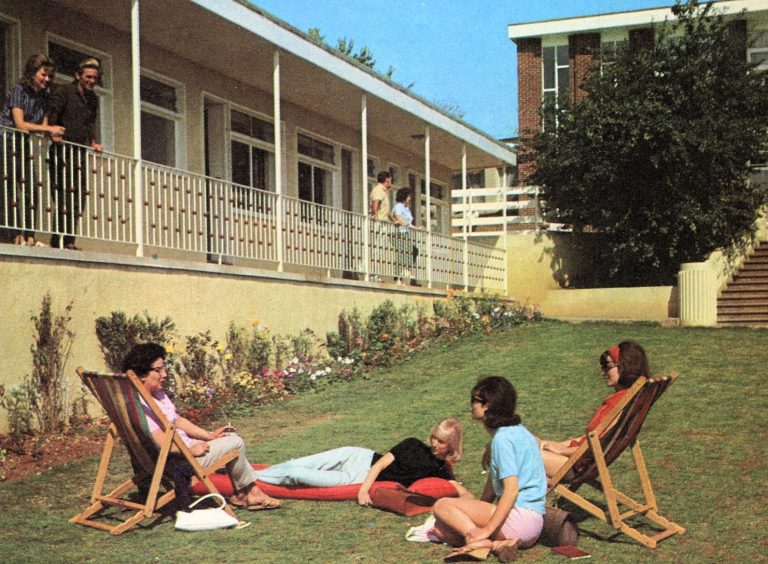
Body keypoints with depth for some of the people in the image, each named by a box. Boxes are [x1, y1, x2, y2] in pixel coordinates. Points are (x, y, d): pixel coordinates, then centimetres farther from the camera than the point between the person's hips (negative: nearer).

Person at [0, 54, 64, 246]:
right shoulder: (19, 91, -11)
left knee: (30, 188, -2)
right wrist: (50, 129, -16)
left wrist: (53, 134, -15)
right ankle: (16, 235, -13)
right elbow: (20, 124, -18)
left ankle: (29, 236, -2)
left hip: (22, 145, 7)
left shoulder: (44, 98, 10)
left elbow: (43, 127, 7)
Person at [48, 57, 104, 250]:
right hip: (62, 149, -7)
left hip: (80, 151, 7)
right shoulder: (63, 92, -3)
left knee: (79, 195, 3)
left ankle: (68, 239, 7)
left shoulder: (93, 98, 19)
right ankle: (60, 239, -11)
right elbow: (52, 113, -13)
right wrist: (54, 133, -29)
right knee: (64, 195, -12)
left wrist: (94, 142, 10)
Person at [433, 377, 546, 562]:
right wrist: (476, 514, 17)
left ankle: (483, 543, -28)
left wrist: (487, 530, -22)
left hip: (521, 518, -10)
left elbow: (511, 490, -21)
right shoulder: (515, 431, 17)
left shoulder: (503, 438, -14)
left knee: (442, 506, -10)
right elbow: (494, 482, 20)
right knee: (441, 529, 4)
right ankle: (497, 544, -13)